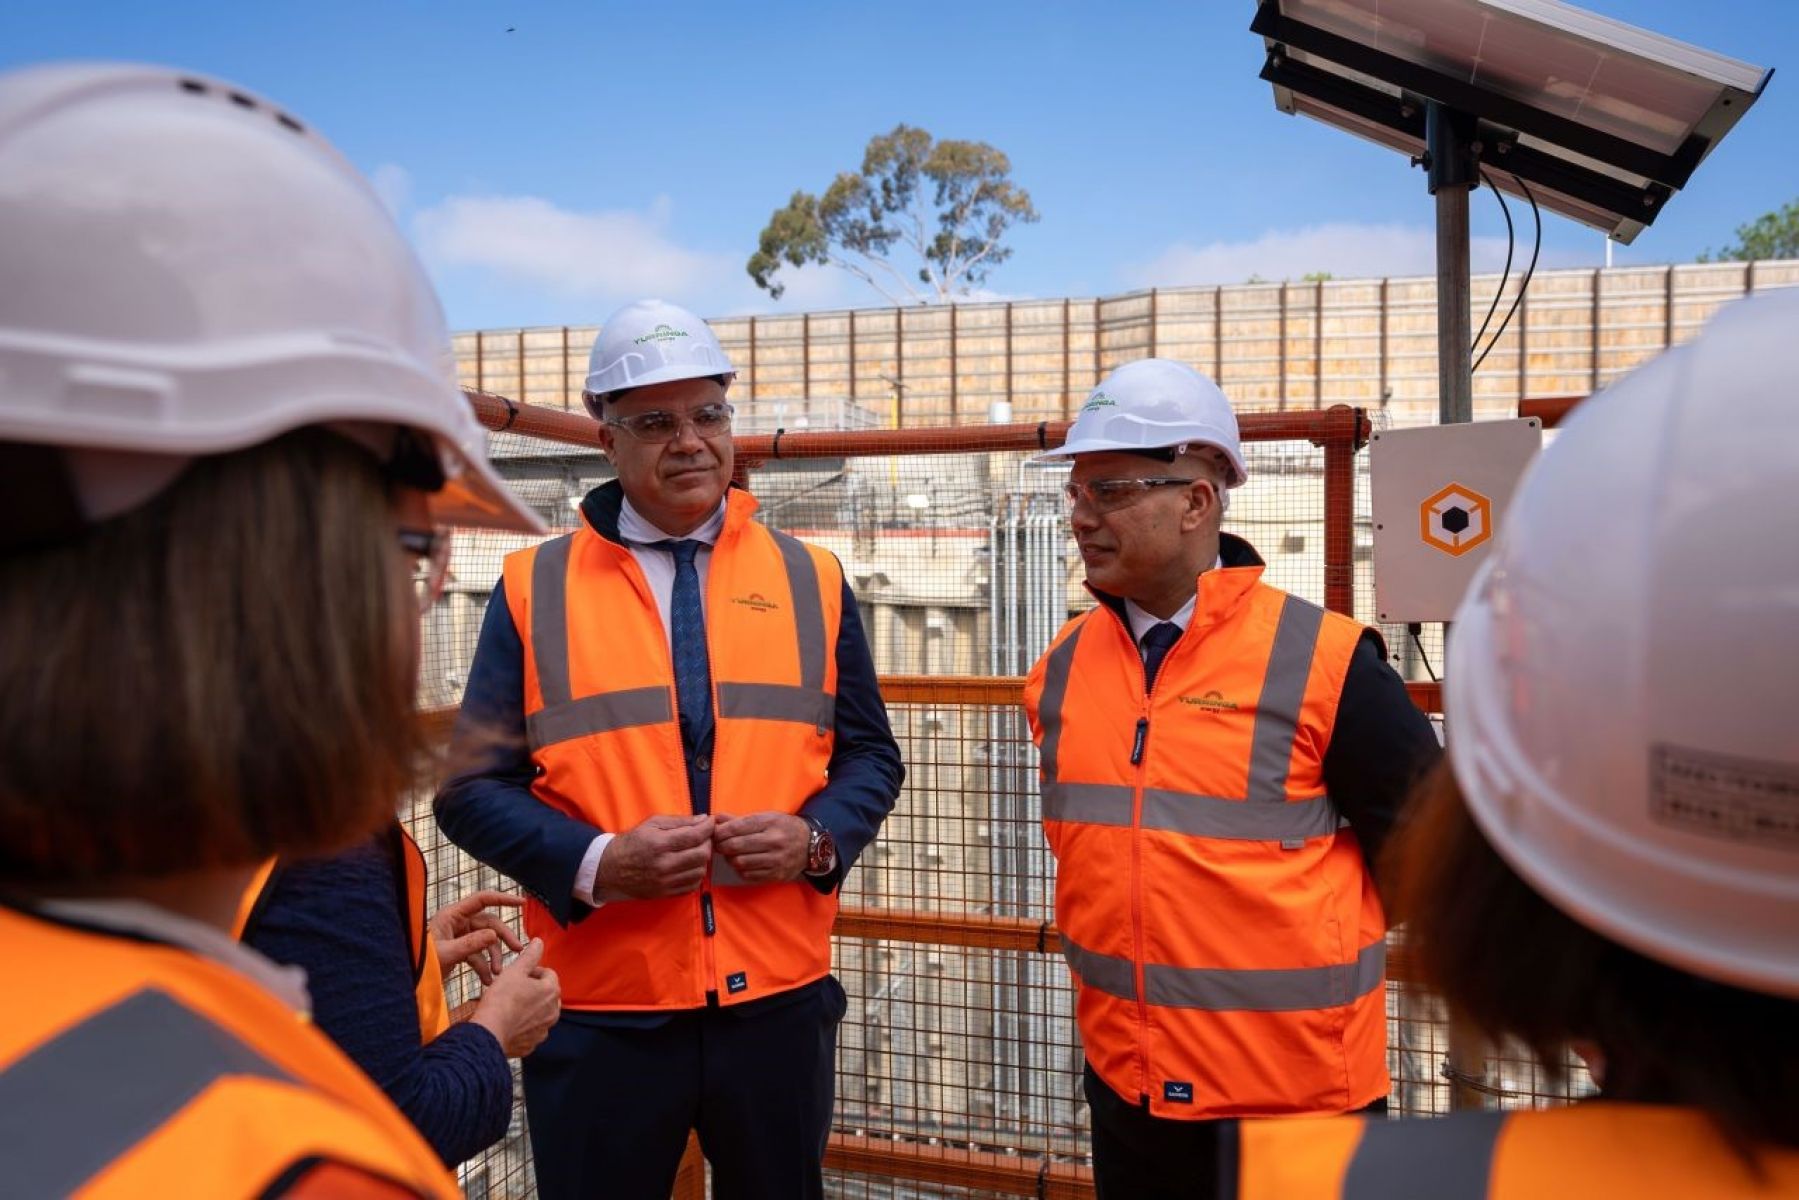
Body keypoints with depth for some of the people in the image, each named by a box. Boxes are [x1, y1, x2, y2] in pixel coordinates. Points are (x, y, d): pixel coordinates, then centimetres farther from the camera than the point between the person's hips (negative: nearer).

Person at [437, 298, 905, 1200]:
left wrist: (817, 838, -11)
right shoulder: (535, 587, -1)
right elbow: (473, 785, -1)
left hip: (779, 996, 2)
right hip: (600, 1010, -1)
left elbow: (870, 755, 9)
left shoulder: (811, 579, 5)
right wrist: (594, 862, -17)